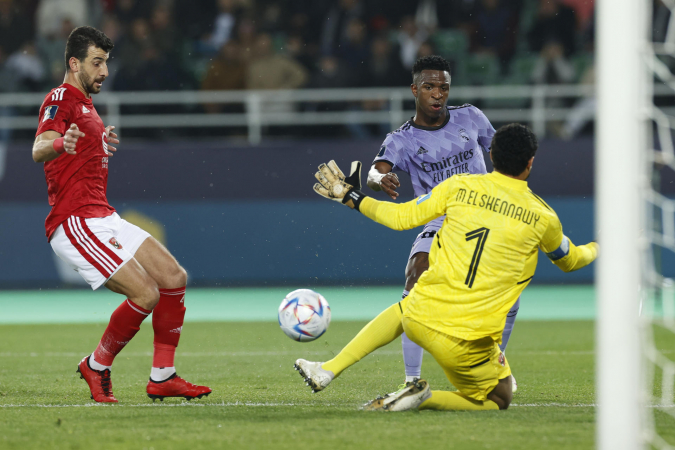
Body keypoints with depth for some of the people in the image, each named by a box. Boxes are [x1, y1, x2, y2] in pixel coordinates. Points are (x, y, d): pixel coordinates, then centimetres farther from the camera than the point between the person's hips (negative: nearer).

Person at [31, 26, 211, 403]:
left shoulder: (86, 105, 21)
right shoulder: (61, 99, -9)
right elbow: (39, 150, -29)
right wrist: (60, 143, -50)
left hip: (103, 218, 10)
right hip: (76, 222, -10)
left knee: (174, 277, 2)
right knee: (146, 293, -18)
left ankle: (162, 377, 7)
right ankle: (97, 367, 2)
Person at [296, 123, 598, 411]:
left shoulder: (460, 186, 0)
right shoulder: (542, 216, 0)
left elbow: (401, 217, 8)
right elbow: (570, 261, 20)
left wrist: (351, 196, 22)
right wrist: (596, 249, 43)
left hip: (420, 317, 3)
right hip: (467, 344, -3)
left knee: (402, 310, 40)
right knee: (498, 401, 20)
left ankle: (327, 371, 29)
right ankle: (426, 399, -7)